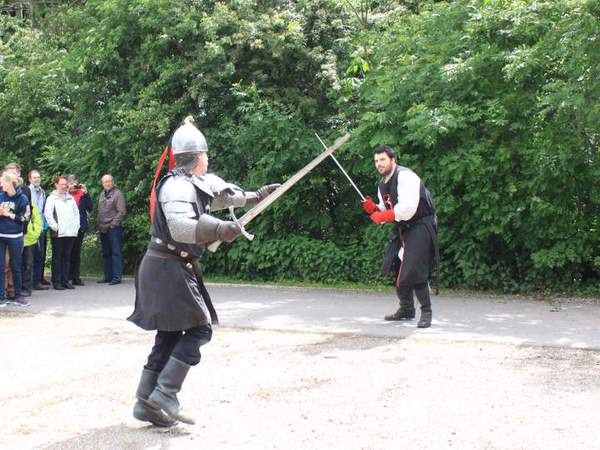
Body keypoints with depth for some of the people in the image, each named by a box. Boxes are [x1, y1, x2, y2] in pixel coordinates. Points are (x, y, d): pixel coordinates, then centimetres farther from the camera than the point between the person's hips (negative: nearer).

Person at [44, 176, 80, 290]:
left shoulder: (70, 198, 18)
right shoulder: (52, 198, 1)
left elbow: (76, 212, 21)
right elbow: (47, 214, -8)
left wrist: (76, 226, 9)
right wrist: (55, 227, -12)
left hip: (70, 233, 5)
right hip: (58, 233, -5)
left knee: (67, 257, 7)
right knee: (57, 257, -2)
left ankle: (65, 280, 12)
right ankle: (56, 281, 1)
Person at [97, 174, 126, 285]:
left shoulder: (118, 194, -6)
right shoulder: (102, 195, 17)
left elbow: (122, 212, -12)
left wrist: (113, 224, -14)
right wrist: (100, 225, 12)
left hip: (114, 229, -8)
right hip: (103, 229, 8)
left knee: (115, 253, -6)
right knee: (106, 254, 12)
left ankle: (117, 277, -4)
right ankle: (108, 276, 19)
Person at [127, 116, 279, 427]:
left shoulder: (194, 184, 13)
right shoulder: (178, 186, -17)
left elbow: (224, 194, 31)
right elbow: (180, 226, -32)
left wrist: (256, 196, 36)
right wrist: (218, 229, -44)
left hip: (168, 269, 10)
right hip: (169, 268, -10)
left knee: (169, 335, 10)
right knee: (199, 328, -7)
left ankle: (146, 403, 13)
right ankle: (164, 394, -9)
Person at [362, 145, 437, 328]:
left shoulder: (405, 176, -18)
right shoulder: (383, 185, 13)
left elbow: (408, 208, -28)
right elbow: (385, 212, 18)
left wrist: (383, 216, -19)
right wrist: (373, 209, -3)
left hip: (420, 226, -9)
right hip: (402, 229, 10)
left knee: (413, 271, -17)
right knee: (396, 269, 10)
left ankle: (426, 312, -3)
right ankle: (406, 309, 25)